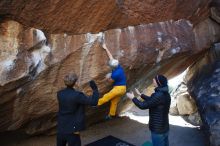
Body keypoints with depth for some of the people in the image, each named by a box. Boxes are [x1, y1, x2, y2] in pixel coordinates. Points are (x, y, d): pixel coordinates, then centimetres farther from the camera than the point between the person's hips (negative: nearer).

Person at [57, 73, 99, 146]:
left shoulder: (60, 94, -4)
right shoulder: (77, 95, -22)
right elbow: (94, 102, -24)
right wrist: (95, 89, -14)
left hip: (61, 127, 6)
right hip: (72, 129, -6)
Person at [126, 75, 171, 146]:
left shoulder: (159, 95, -28)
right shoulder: (165, 94, 3)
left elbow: (143, 105, -22)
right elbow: (152, 100, 19)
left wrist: (133, 98, -7)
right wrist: (141, 95, 23)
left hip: (158, 130, -9)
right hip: (165, 127, 9)